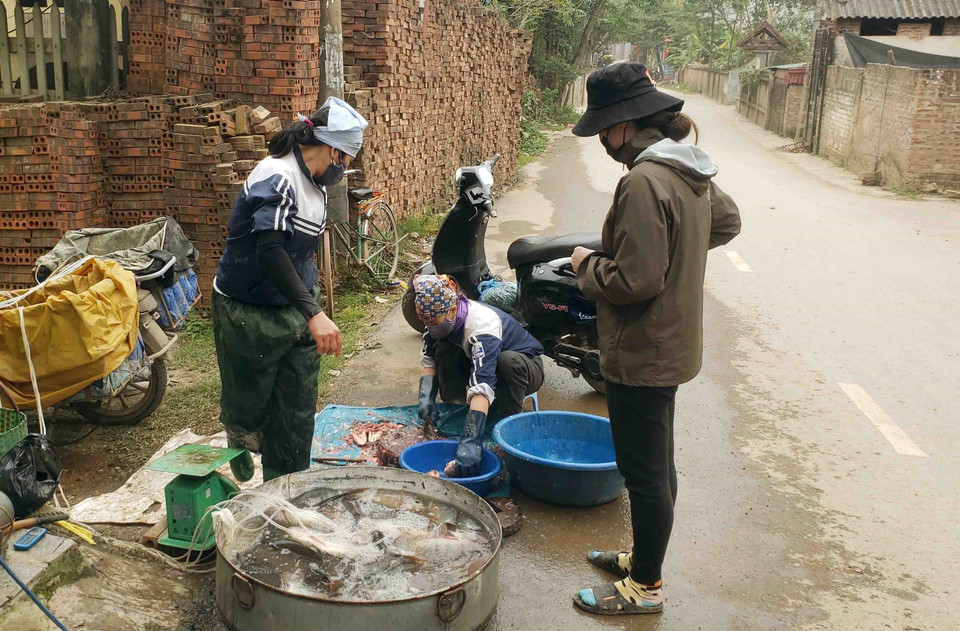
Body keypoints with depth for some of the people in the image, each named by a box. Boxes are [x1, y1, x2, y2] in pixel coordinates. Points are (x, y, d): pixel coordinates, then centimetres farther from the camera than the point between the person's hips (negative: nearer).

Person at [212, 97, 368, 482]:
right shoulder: (277, 177, -23)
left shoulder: (315, 182, 7)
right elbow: (269, 250, -34)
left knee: (296, 412, 10)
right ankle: (239, 444, 46)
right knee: (248, 406, 11)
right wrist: (314, 314, -41)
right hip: (250, 315, -8)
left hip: (296, 311, 8)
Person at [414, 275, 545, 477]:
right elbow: (428, 358, -8)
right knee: (443, 349, -20)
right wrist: (426, 397, -26)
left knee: (509, 360, -40)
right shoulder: (441, 317, -18)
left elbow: (482, 386, -50)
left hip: (525, 367, -6)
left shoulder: (482, 325, -39)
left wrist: (470, 443, -58)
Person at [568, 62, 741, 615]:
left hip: (642, 353, -10)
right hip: (674, 344, 10)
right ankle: (644, 557, 40)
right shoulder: (691, 170, 4)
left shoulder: (644, 182, -25)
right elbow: (727, 223, 22)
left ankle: (645, 586, 22)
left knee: (645, 470, 5)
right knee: (657, 464, 22)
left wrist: (589, 264, -9)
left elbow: (635, 280, -27)